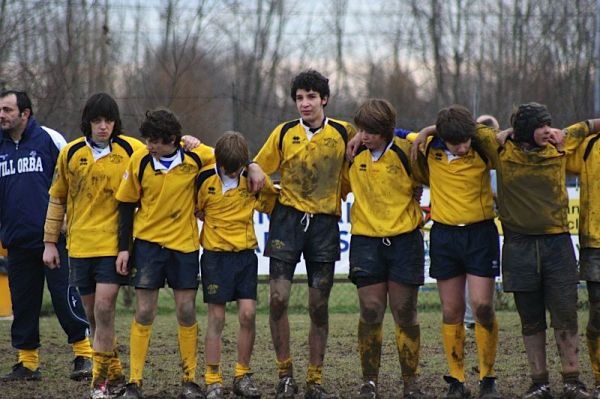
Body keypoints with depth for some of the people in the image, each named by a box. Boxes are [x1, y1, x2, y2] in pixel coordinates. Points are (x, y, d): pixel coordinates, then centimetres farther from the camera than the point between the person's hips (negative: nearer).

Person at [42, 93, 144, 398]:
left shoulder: (131, 150, -3)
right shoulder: (71, 153, 5)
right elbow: (57, 199, 13)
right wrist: (50, 242, 12)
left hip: (114, 244, -4)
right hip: (80, 245, 4)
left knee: (104, 308, -15)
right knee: (93, 314, 9)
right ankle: (114, 373, 23)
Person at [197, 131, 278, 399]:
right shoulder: (205, 179, -8)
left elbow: (274, 204, 10)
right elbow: (193, 210, 6)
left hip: (245, 254, 2)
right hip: (215, 255, -2)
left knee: (248, 314, -6)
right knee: (216, 318, 0)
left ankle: (242, 376, 8)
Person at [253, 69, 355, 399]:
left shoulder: (344, 133, 2)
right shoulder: (284, 133, 3)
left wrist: (336, 199, 1)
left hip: (325, 224, 0)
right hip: (288, 220, 0)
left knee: (318, 306, 3)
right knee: (278, 298, -10)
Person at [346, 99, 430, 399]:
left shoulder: (406, 152, -7)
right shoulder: (354, 154, 2)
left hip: (405, 238, -2)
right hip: (366, 240, 2)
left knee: (405, 314, 1)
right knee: (370, 312, -3)